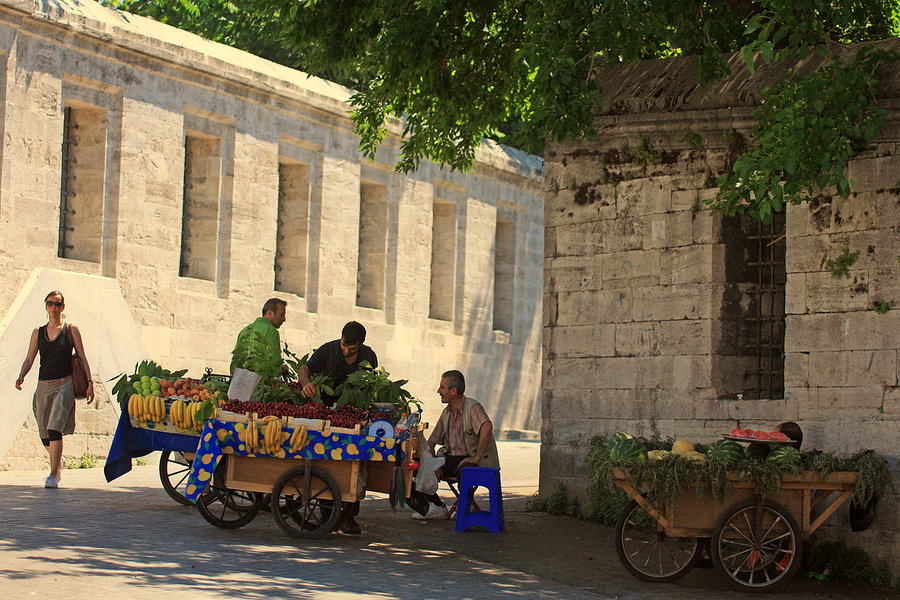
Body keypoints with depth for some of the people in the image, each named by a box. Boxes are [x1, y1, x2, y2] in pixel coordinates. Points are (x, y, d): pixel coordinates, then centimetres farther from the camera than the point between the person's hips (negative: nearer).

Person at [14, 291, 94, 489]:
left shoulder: (70, 330, 4)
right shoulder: (38, 333, 13)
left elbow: (82, 358, 3)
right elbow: (29, 359, 9)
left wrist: (89, 382, -7)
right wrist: (21, 376, -11)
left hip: (64, 385, -4)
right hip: (44, 386, 4)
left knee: (54, 429, -20)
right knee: (45, 437, 8)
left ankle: (53, 475, -18)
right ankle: (58, 461, 39)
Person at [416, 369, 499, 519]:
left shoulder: (472, 407, -13)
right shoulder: (446, 413, 13)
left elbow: (487, 427, -33)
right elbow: (431, 442, 16)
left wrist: (476, 458, -32)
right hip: (451, 459, 7)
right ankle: (437, 506, 9)